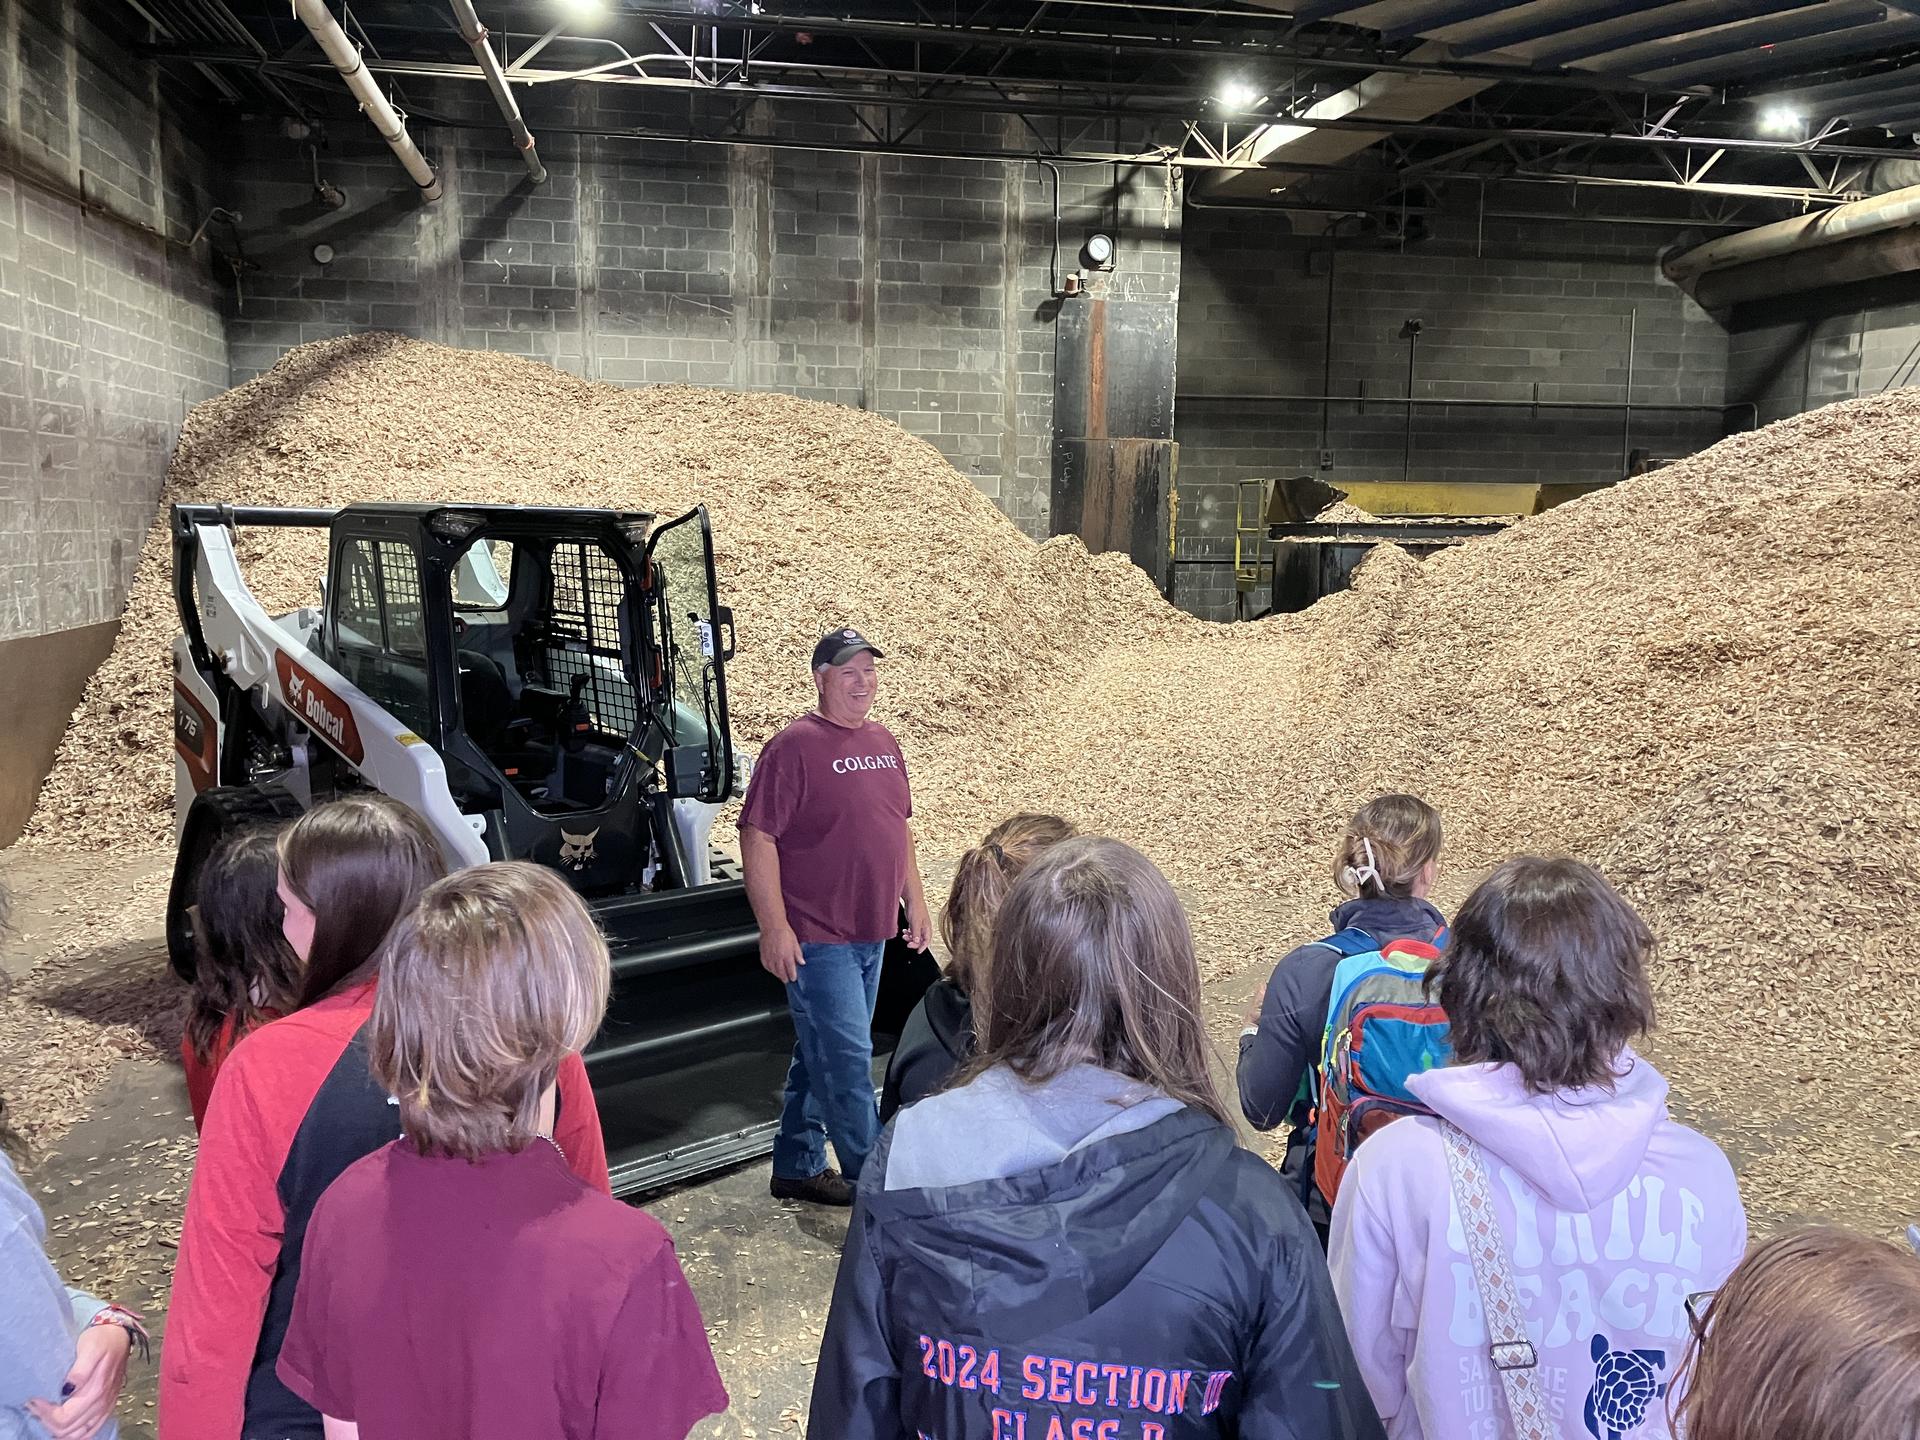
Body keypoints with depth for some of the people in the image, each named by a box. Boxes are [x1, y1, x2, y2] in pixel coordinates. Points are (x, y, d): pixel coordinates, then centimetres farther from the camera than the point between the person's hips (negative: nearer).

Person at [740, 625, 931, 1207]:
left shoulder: (883, 743, 11)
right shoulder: (794, 747, -13)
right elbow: (757, 838, -17)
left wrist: (914, 901, 18)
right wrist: (774, 928, -20)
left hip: (871, 934, 8)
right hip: (816, 940, -8)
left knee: (821, 1056, 17)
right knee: (848, 1062, -3)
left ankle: (797, 1169, 30)